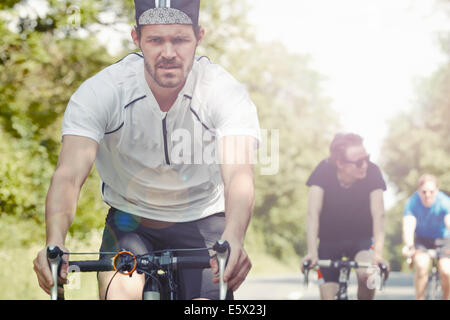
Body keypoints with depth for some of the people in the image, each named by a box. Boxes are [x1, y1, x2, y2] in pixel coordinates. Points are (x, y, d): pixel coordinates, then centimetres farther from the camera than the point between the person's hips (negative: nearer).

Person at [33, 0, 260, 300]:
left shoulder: (226, 93, -23)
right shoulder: (99, 92, -22)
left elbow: (239, 174, -38)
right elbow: (69, 174, -33)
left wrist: (232, 241, -59)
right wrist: (55, 244, -53)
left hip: (201, 221, 0)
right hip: (130, 221, 0)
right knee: (123, 290, -29)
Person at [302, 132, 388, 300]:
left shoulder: (372, 172, -22)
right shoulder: (324, 171, -22)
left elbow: (378, 215, -26)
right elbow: (313, 213, -27)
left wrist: (378, 252, -40)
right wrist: (312, 252, -39)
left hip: (361, 239, 0)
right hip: (329, 241, 0)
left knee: (367, 275, -30)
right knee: (328, 296, -9)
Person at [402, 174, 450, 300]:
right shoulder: (412, 203, -20)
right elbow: (408, 227, -32)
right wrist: (409, 246, -53)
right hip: (421, 240, 0)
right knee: (422, 265, -28)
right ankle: (420, 298, -13)